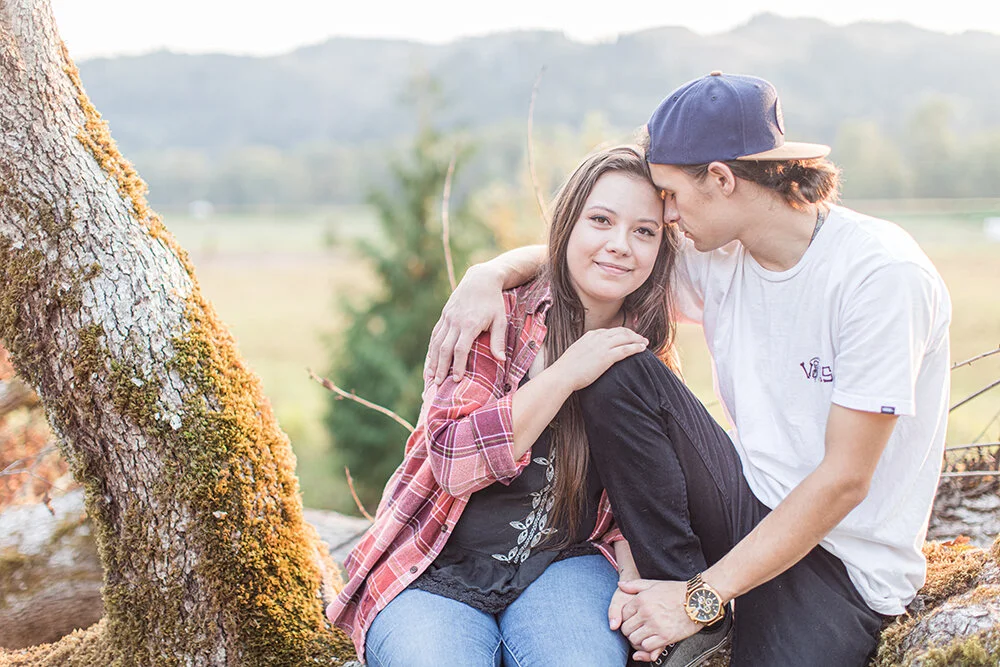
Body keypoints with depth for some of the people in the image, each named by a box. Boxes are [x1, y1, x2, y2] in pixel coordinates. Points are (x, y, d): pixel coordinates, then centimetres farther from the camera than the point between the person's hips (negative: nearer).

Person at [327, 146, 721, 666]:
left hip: (561, 564, 2)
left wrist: (639, 583, -11)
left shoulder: (646, 350, 5)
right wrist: (566, 373, -21)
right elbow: (453, 462, -16)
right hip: (434, 574, -2)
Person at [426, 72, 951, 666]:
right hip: (751, 509, 6)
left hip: (845, 559, -6)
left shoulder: (883, 275, -20)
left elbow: (844, 481, -21)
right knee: (620, 377, -14)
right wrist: (490, 275, -11)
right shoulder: (719, 256, 0)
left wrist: (702, 597, -22)